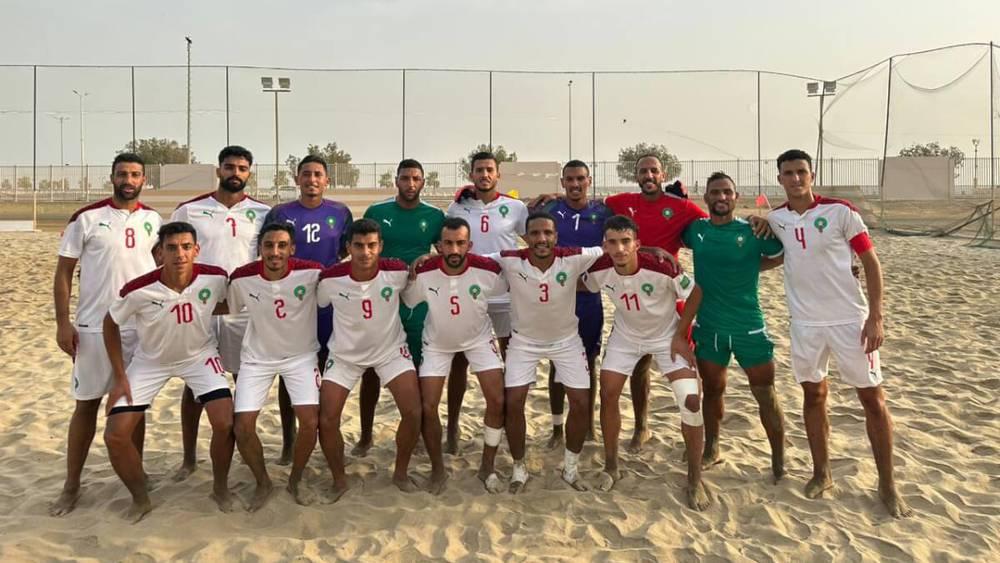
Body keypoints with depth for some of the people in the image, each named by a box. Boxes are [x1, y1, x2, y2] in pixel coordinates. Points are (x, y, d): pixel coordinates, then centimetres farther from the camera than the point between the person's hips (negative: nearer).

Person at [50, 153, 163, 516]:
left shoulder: (154, 221, 5)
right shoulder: (86, 218, -4)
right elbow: (63, 272, -2)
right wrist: (62, 323, -8)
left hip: (142, 327, 2)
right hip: (93, 327, -2)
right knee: (86, 404, 5)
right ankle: (71, 485, 18)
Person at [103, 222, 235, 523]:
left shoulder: (215, 278, -25)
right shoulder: (138, 290, -27)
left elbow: (229, 303, 1)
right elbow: (110, 324, -8)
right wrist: (119, 377, -7)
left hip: (200, 355, 0)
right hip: (150, 361, 0)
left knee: (226, 423, -17)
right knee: (114, 435, -7)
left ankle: (220, 488, 11)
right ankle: (140, 500, 19)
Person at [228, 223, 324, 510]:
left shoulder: (312, 272, -21)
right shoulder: (241, 278, -17)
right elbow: (227, 307, 2)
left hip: (301, 355, -1)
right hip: (257, 357, 1)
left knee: (310, 422, -13)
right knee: (243, 426, -7)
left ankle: (296, 479, 17)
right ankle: (262, 482, 21)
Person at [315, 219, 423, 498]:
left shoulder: (397, 271, -22)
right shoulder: (330, 278, -23)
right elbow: (316, 305, -2)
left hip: (391, 349, 0)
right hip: (345, 354, 0)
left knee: (414, 412, -11)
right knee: (326, 421, -6)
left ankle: (401, 473, 16)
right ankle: (339, 479, 20)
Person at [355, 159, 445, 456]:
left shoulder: (434, 216, 1)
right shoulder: (376, 212, 0)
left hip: (419, 303, 0)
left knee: (416, 369, 9)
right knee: (371, 369, 4)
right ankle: (365, 436, 19)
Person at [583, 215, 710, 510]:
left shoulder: (662, 267, -34)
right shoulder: (600, 270, -22)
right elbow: (583, 287, 4)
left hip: (667, 336, -3)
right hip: (625, 336, 3)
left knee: (691, 402, -13)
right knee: (608, 395, -2)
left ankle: (695, 478, 6)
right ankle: (611, 467, 20)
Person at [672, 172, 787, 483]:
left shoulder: (753, 232, -7)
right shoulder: (695, 230, 1)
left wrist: (747, 267, -7)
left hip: (750, 326, -2)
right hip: (708, 327, 2)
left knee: (765, 394, 4)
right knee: (712, 390, 15)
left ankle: (779, 463, 18)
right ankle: (711, 450, 32)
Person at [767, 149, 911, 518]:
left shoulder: (840, 211, -9)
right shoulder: (775, 219, 2)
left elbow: (871, 262, -6)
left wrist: (875, 317, -12)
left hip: (850, 320, -3)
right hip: (805, 322, 3)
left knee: (872, 398, 3)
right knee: (813, 395, 11)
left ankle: (887, 484, 16)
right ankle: (821, 473, 26)